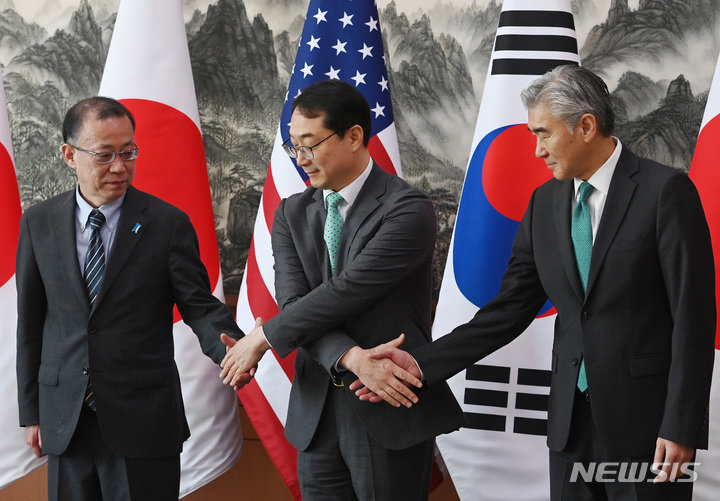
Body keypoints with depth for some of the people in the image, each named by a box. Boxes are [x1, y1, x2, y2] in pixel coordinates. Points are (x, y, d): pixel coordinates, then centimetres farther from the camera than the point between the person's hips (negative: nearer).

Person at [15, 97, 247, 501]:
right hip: (65, 419, 3)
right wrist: (31, 412, 7)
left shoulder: (169, 223, -3)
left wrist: (231, 350, -25)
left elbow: (200, 306, -4)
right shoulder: (39, 224, 4)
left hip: (144, 422, -2)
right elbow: (30, 322, 8)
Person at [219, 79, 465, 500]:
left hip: (391, 415, -5)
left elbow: (344, 292, -18)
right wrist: (353, 359, -21)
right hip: (316, 415, 5)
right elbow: (293, 303, -4)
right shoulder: (293, 214, 9)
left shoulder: (408, 210, -10)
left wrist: (262, 338, -10)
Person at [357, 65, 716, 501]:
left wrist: (682, 428, -16)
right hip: (571, 416, 5)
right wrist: (421, 363, -1)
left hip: (645, 417, -5)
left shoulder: (666, 190, -9)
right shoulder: (545, 203, 8)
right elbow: (510, 310, 8)